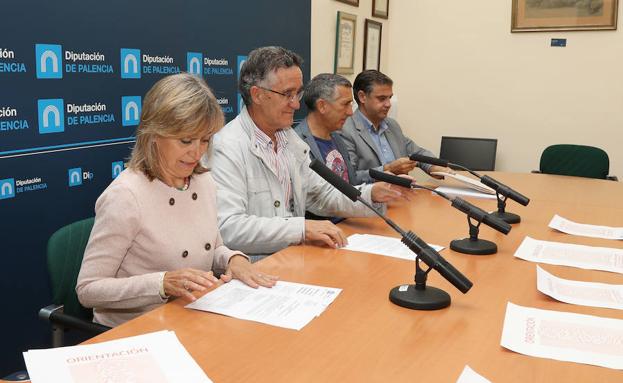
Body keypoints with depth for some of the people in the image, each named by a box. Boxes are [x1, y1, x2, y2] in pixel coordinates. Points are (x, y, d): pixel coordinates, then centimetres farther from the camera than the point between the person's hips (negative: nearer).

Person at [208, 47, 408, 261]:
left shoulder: (289, 138, 12)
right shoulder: (227, 148, -15)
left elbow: (318, 195, 17)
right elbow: (227, 227, -25)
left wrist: (370, 195, 1)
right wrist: (302, 228, -28)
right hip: (255, 267, -7)